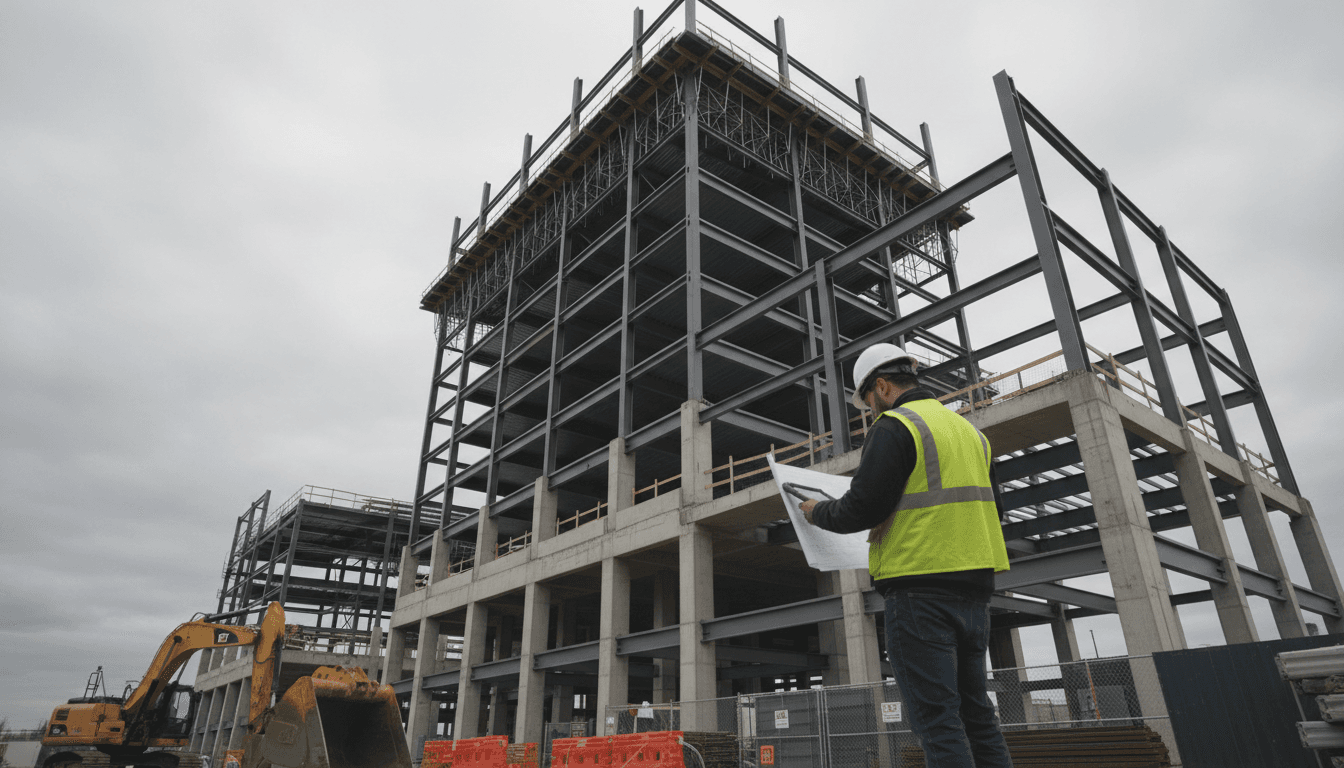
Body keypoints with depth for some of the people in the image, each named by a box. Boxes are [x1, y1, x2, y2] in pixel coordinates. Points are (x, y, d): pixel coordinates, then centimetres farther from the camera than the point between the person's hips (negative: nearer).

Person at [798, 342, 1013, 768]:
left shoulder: (893, 427, -8)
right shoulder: (969, 430, 18)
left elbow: (861, 508, -14)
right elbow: (990, 510, 21)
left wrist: (817, 511, 5)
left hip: (919, 587, -8)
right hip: (974, 588, 8)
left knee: (936, 717, -4)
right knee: (975, 709, 15)